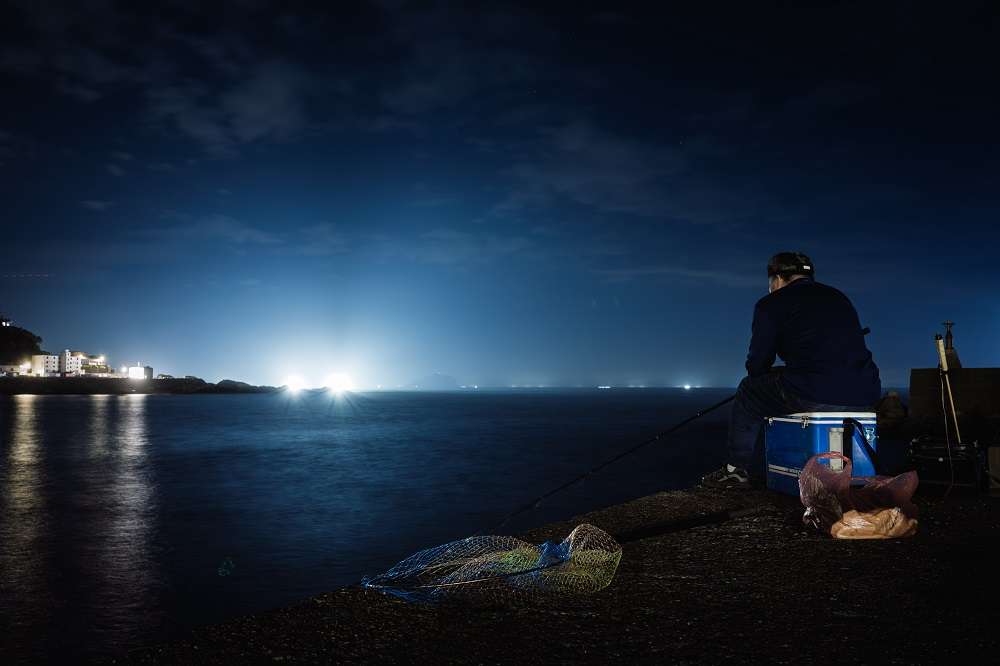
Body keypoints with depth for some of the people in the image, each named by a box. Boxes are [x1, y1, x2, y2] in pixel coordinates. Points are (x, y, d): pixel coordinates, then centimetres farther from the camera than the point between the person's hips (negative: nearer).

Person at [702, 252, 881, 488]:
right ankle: (756, 471, 38)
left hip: (813, 397, -7)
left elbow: (757, 364, 4)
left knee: (749, 391, 20)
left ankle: (738, 471, 27)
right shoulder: (840, 297, 25)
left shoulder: (771, 303, 5)